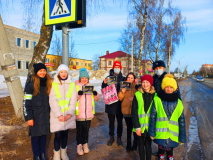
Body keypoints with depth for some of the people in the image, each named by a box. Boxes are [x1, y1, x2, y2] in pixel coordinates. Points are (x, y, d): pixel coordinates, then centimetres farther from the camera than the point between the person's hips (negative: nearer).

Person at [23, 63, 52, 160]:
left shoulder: (48, 83, 6)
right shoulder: (31, 83, -8)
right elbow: (26, 102, -9)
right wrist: (28, 117, -12)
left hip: (46, 114, 4)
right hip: (35, 115, -4)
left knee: (44, 134, 12)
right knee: (35, 135, 6)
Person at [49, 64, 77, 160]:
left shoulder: (72, 85, 4)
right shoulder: (53, 84, -3)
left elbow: (73, 100, 0)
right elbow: (53, 101, -8)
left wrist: (70, 113, -11)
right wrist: (59, 114, -14)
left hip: (68, 115, 2)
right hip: (57, 115, -2)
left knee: (65, 134, 12)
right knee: (58, 135, 0)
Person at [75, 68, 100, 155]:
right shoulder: (76, 86, -4)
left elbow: (97, 99, 8)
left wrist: (96, 94, -14)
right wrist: (78, 94, -32)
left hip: (89, 113, 4)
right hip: (79, 113, -3)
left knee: (86, 130, 15)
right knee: (79, 130, 7)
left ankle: (85, 144, 31)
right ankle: (79, 145, 22)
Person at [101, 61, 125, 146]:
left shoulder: (123, 78, 3)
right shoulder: (108, 78, 3)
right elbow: (104, 89, -1)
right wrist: (104, 83, -22)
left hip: (120, 104, 0)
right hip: (110, 103, 0)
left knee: (120, 121, 10)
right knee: (111, 121, 13)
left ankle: (119, 138, 26)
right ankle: (111, 137, 29)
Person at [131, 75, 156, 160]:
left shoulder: (154, 95, -2)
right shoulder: (137, 95, -6)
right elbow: (134, 112, -7)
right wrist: (137, 127, -11)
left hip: (150, 127, 0)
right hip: (140, 126, 0)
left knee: (148, 145, 11)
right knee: (141, 145, 15)